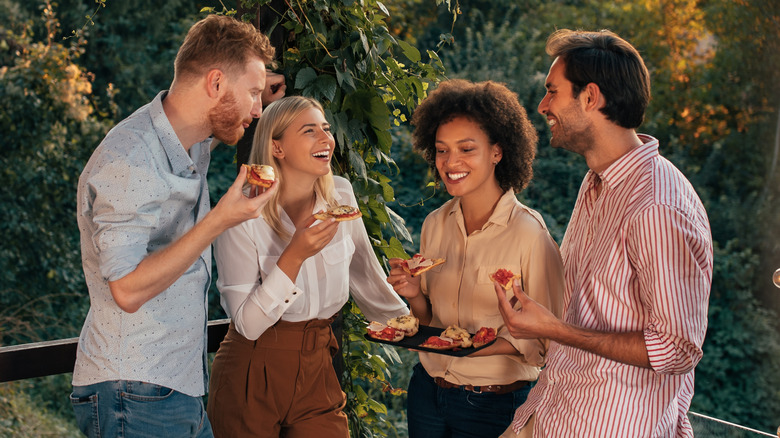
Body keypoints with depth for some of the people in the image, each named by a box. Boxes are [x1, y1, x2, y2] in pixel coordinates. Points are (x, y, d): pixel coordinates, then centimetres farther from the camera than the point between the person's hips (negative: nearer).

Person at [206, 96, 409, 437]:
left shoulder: (341, 197, -1)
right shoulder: (242, 214, -15)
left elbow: (365, 276, 14)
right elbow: (248, 324, -19)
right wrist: (294, 255, -28)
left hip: (318, 374, 4)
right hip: (252, 378, -4)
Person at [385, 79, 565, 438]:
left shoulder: (529, 234, -17)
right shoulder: (435, 224, 0)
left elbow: (546, 340, -15)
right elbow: (429, 321, 9)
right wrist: (415, 295, -11)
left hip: (494, 406, -5)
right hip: (427, 391, 5)